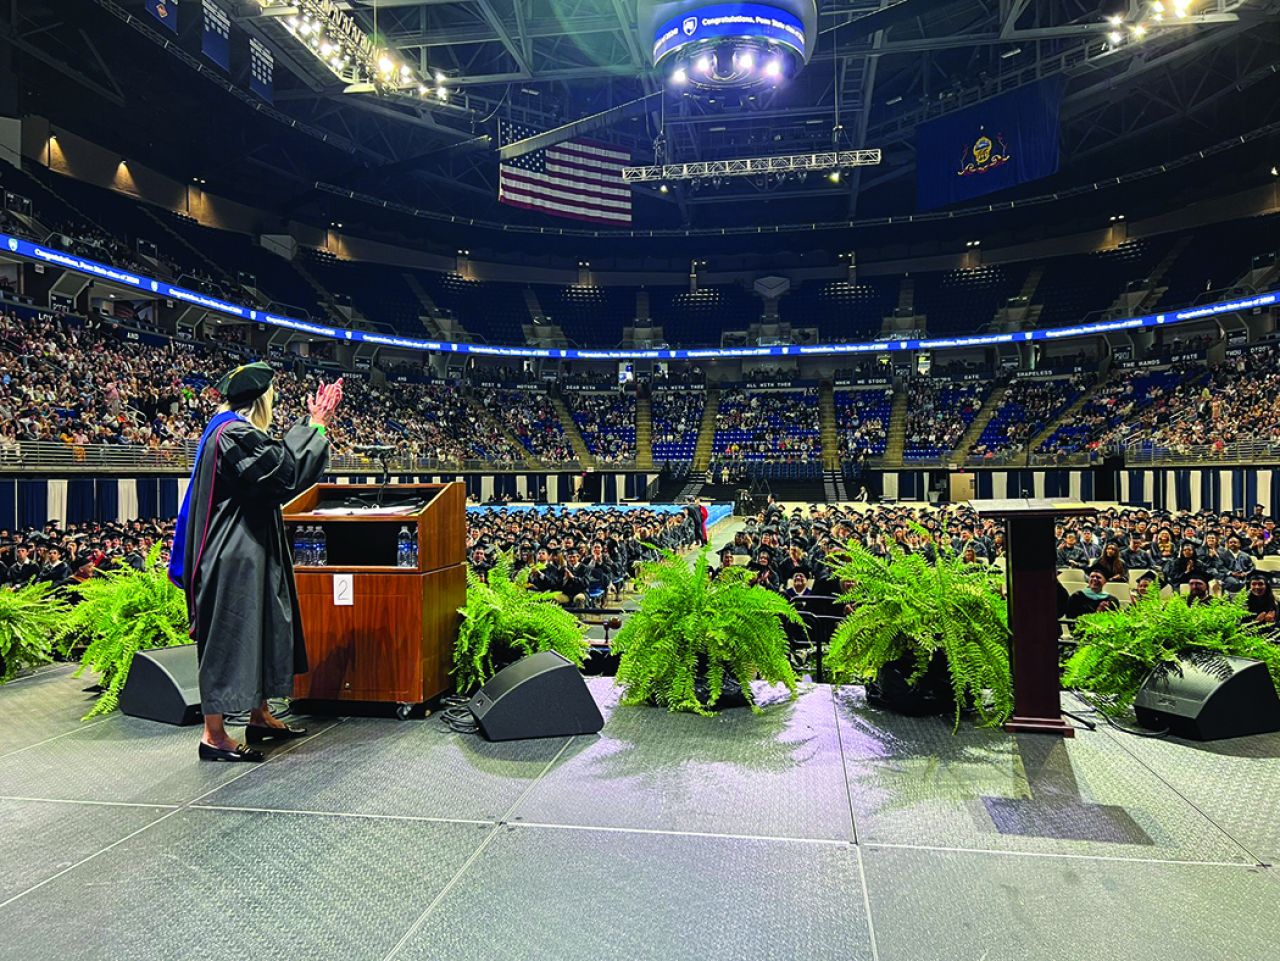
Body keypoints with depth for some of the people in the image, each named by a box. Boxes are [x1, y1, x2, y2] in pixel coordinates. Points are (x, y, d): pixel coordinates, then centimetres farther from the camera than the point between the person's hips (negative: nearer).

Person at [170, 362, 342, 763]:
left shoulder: (233, 430, 13)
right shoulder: (235, 434, -19)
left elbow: (278, 456, 22)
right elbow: (287, 468, -22)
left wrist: (312, 422, 20)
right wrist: (316, 425, -13)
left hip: (246, 551, 11)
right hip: (235, 555, -11)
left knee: (260, 630, 18)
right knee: (230, 636, -4)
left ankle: (259, 716, 29)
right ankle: (213, 735, 5)